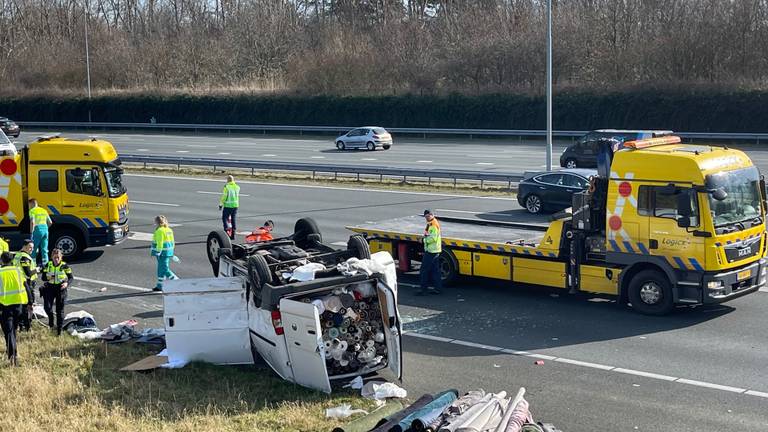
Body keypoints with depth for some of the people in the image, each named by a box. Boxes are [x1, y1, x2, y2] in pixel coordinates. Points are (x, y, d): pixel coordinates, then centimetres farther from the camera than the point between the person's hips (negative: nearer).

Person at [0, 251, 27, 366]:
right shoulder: (18, 270, 1)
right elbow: (25, 286, 2)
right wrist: (28, 303, 8)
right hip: (18, 304, 3)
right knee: (13, 328, 23)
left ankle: (12, 355, -15)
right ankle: (10, 348, 36)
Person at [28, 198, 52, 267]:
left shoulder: (32, 211, -2)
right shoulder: (44, 210, 17)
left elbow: (32, 222, -15)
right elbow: (50, 222, 18)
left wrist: (31, 232, -12)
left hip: (38, 229, -6)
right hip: (45, 229, 6)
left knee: (34, 249, 4)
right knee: (44, 249, 8)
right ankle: (45, 264, 6)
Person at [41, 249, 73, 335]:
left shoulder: (64, 266, -5)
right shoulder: (48, 265, 1)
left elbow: (71, 277, -1)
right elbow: (43, 277, 4)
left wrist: (67, 283, -22)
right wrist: (48, 277, -19)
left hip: (61, 289, -2)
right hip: (50, 288, 2)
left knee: (60, 310, 5)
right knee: (47, 307, -14)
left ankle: (59, 329, 17)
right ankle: (50, 318, 20)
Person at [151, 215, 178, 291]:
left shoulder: (160, 231, -16)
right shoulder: (169, 230, 13)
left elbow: (159, 243, -20)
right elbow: (172, 242, 17)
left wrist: (158, 252, -18)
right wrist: (171, 252, 22)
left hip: (163, 253, -10)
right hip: (168, 252, 10)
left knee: (164, 269, -5)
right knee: (161, 269, 15)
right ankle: (160, 286, 19)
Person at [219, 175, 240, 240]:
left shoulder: (226, 187, -11)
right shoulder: (237, 187, 4)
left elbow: (224, 196, -11)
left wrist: (220, 204, -5)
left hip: (228, 205, -5)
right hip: (235, 205, 5)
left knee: (225, 218, 5)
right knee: (234, 219, 10)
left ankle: (227, 230, -12)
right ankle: (233, 234, 12)